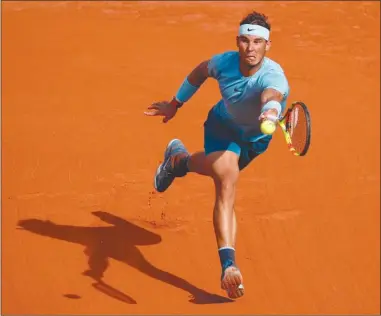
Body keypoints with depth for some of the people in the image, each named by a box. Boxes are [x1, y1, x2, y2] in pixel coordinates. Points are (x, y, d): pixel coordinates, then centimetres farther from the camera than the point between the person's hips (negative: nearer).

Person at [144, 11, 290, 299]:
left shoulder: (273, 76, -39)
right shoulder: (224, 62, -26)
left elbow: (272, 96, -65)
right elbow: (200, 73, -1)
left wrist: (270, 112, -88)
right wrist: (176, 103, 8)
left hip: (256, 139, 1)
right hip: (223, 127, -1)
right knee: (227, 180, -25)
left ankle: (180, 160, 52)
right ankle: (229, 265, -32)